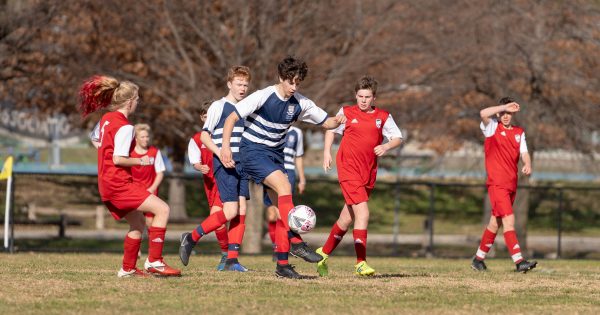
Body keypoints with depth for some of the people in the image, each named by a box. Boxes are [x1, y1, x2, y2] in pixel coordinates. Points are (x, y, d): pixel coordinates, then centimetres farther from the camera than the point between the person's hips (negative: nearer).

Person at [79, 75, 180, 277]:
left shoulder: (106, 119, 13)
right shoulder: (124, 127, -15)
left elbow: (97, 143, 29)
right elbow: (118, 159, -21)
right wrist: (140, 161, -8)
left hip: (106, 184, 10)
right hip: (119, 183, -10)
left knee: (138, 224, 20)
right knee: (162, 209, -14)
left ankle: (128, 269, 22)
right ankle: (154, 261, -17)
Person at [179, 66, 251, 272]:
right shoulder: (219, 107, -3)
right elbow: (204, 135, -7)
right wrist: (220, 153, -20)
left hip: (242, 165, 7)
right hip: (224, 165, -7)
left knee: (241, 212, -1)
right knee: (230, 212, -16)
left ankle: (232, 260, 1)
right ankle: (191, 238, -1)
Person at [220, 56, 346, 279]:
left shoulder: (300, 103, 0)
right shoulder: (263, 97, -15)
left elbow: (325, 122, 7)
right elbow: (232, 118, -13)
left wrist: (336, 121, -16)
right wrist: (226, 146, -22)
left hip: (275, 155, 6)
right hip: (253, 152, -6)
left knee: (281, 206, 0)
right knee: (284, 186, -27)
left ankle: (282, 264, 2)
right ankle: (296, 242, -28)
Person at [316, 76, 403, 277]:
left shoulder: (383, 117, 6)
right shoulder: (347, 112, 2)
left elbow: (398, 138, 6)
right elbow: (331, 129, 16)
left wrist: (386, 147, -13)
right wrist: (327, 151, 3)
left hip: (369, 173, 4)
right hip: (349, 169, -4)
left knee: (347, 219, 13)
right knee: (363, 213, -18)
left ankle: (324, 253, 33)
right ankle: (361, 263, -19)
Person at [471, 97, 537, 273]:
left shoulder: (519, 133, 16)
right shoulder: (492, 128, 0)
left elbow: (524, 153, 6)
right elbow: (483, 113, -20)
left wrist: (527, 165, -15)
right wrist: (504, 107, -15)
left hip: (511, 184, 6)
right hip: (497, 183, -6)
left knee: (496, 222, 12)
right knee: (509, 220, -16)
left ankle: (478, 259, 24)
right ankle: (519, 261, -22)